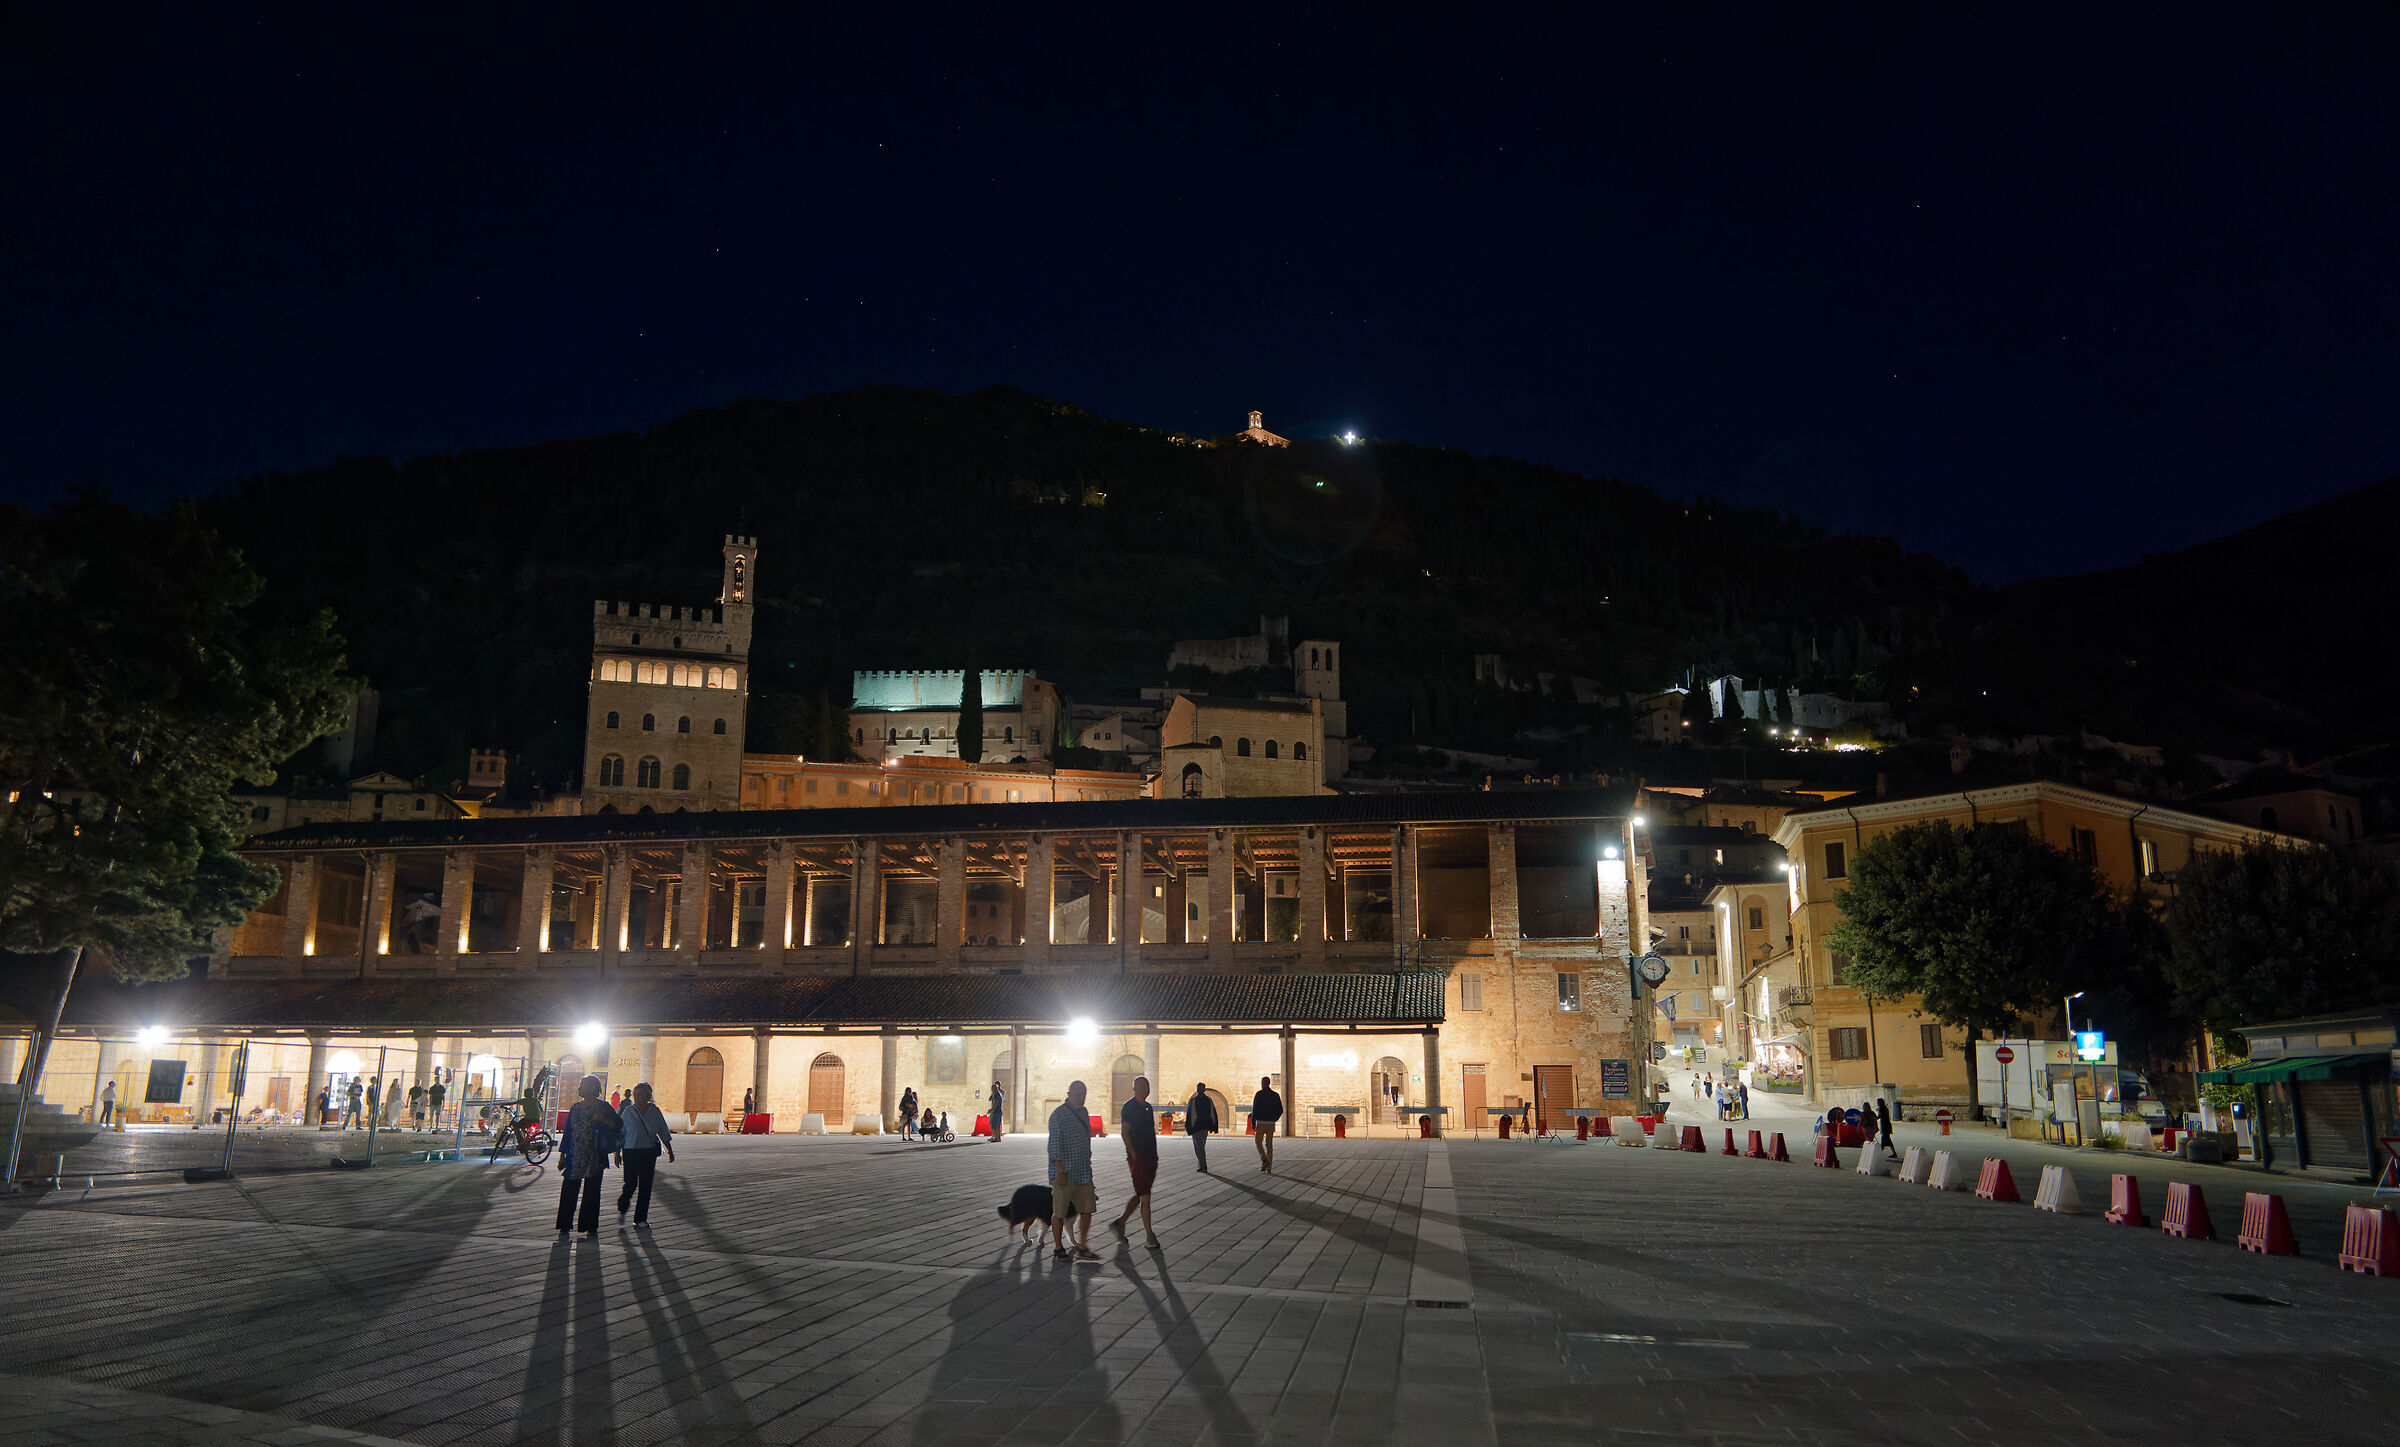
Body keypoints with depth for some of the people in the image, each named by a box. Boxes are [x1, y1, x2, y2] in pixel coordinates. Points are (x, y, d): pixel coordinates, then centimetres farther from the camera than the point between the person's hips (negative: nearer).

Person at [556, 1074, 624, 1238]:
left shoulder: (602, 1107, 0)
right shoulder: (575, 1108, 11)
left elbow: (619, 1123, -4)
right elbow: (568, 1132, 12)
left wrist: (603, 1119, -21)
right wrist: (563, 1156, 10)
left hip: (595, 1159, -3)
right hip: (574, 1157, 3)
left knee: (592, 1193, 1)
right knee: (569, 1190, 0)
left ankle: (591, 1227, 8)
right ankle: (565, 1226, 9)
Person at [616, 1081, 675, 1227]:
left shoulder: (654, 1111, 3)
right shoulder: (628, 1111, -2)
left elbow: (664, 1133, 9)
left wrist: (670, 1150, 10)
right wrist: (617, 1152, 2)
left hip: (649, 1152, 2)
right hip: (630, 1151, -2)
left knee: (645, 1185, 2)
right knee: (631, 1183, -7)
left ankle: (641, 1218, 11)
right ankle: (622, 1209, 21)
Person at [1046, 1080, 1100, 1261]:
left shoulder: (1083, 1113, 14)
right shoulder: (1058, 1115, -11)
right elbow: (1055, 1145, -15)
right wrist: (1060, 1171, -20)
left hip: (1083, 1172, 8)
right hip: (1065, 1172, -7)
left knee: (1087, 1210, 6)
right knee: (1060, 1212, 1)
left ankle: (1082, 1248, 16)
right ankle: (1059, 1250, 10)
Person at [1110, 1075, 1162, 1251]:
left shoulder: (1148, 1107, 16)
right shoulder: (1129, 1107, -8)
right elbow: (1124, 1132, -12)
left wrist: (1154, 1154, 17)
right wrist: (1134, 1154, -20)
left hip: (1151, 1157, 8)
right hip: (1137, 1157, -8)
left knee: (1140, 1196, 13)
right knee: (1145, 1197, -7)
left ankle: (1120, 1222, 26)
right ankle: (1149, 1235, -3)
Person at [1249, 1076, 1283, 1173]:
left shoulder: (1259, 1094, -8)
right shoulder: (1275, 1095, 6)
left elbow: (1254, 1110, -10)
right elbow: (1280, 1110, 8)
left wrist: (1253, 1123, -4)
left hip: (1261, 1123, -4)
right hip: (1271, 1124, 4)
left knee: (1258, 1141, 13)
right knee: (1269, 1144, 9)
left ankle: (1264, 1160, -8)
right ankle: (1269, 1168, 5)